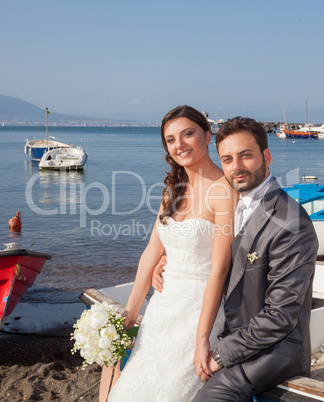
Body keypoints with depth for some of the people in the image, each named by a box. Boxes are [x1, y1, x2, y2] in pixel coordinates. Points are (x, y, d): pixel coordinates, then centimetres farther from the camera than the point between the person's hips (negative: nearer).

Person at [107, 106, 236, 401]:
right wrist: (129, 315, 9)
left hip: (200, 309, -7)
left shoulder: (223, 189, -16)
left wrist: (202, 338, -21)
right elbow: (152, 253, 8)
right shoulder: (174, 190, 7)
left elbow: (219, 269, -20)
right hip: (163, 306, 7)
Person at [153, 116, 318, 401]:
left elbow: (280, 316, -22)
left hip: (276, 347, -8)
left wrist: (222, 354, -19)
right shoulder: (236, 207, 6)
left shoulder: (291, 224, -22)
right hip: (236, 334, 8)